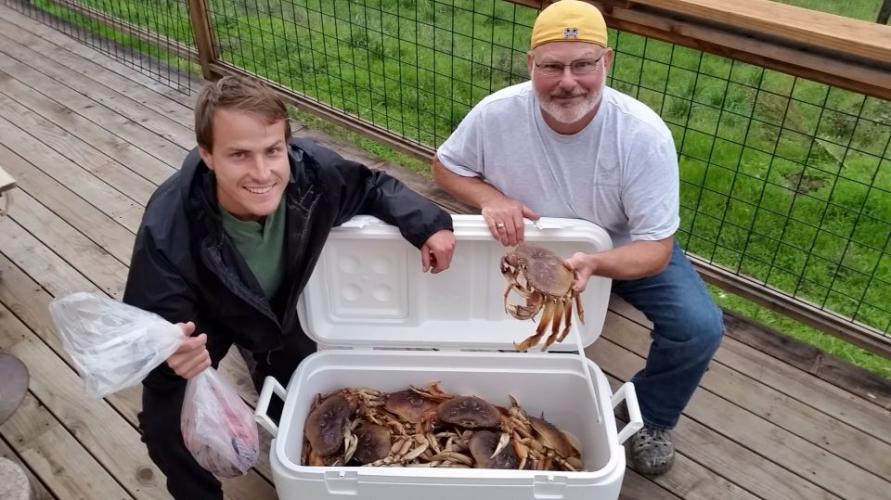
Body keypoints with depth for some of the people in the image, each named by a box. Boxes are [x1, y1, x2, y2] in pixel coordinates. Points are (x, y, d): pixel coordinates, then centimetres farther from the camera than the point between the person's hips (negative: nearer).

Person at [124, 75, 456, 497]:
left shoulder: (313, 170, -36)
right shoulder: (167, 230, -43)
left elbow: (373, 187, -13)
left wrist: (427, 223, -27)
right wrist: (169, 354, -58)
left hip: (280, 305, 3)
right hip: (202, 316, -2)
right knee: (166, 428, -12)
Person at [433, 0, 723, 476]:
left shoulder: (644, 134, -31)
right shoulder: (496, 114, -26)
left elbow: (656, 248, -27)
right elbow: (445, 167, -7)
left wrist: (594, 264, -48)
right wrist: (490, 197, -28)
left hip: (625, 248, -1)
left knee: (699, 328, -19)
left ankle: (649, 418, 12)